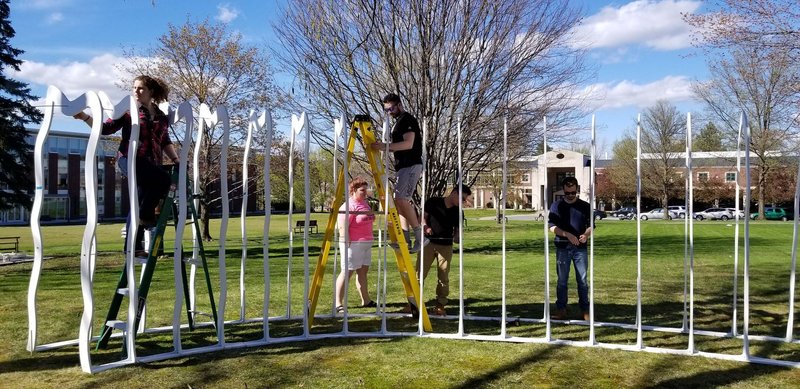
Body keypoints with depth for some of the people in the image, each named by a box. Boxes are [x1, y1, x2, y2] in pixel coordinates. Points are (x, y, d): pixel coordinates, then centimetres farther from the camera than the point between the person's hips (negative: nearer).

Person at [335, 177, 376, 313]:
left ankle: (366, 301, 19)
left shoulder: (365, 203, 14)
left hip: (366, 244, 9)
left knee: (363, 271, 13)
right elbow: (343, 228, -19)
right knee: (347, 272, -8)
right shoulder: (349, 206, -15)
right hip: (353, 244, -9)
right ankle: (338, 303, -6)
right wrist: (347, 244, -21)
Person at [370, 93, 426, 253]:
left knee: (401, 199, -20)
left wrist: (386, 146, -27)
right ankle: (405, 240, 5)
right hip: (402, 166, 10)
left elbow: (408, 144, -21)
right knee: (399, 201, 5)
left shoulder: (407, 120, -8)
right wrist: (383, 146, 16)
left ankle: (420, 236, -15)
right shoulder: (397, 122, 22)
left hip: (411, 166, -10)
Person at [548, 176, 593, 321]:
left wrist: (586, 235, -15)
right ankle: (561, 309, 9)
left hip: (580, 248, 0)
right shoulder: (556, 206, 4)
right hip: (562, 248, 0)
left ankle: (585, 310, 10)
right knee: (562, 280, 3)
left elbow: (590, 225, 8)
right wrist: (568, 235, -16)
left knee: (582, 280, 3)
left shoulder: (585, 206, 7)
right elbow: (552, 226, -2)